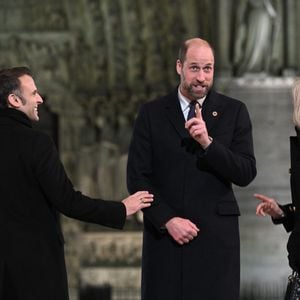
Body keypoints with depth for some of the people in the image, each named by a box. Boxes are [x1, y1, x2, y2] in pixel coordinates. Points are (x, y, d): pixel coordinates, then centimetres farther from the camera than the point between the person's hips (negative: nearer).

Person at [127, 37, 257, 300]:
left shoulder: (234, 111, 5)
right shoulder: (152, 113, 6)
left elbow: (246, 174, -2)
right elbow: (137, 177, 2)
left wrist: (208, 143, -16)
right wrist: (167, 220, -8)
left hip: (216, 236, -1)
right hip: (163, 233, 1)